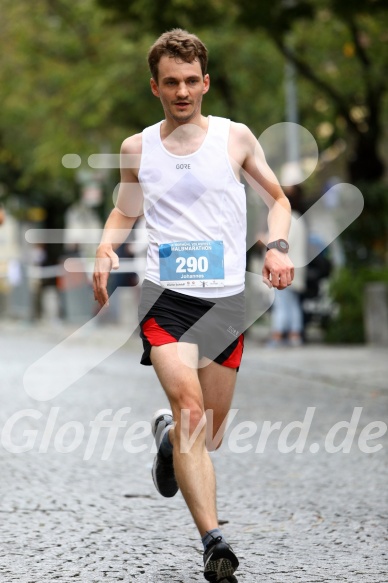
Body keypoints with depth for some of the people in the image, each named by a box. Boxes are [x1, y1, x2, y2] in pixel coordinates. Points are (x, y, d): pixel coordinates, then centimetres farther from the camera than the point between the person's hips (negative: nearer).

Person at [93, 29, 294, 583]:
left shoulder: (235, 137, 4)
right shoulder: (137, 148, 6)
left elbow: (277, 196, 15)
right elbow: (125, 211, 22)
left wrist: (277, 245, -3)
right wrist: (105, 249, 2)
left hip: (227, 298, 1)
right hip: (166, 293, -1)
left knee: (209, 431, 8)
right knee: (189, 405, -22)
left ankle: (168, 433, 46)